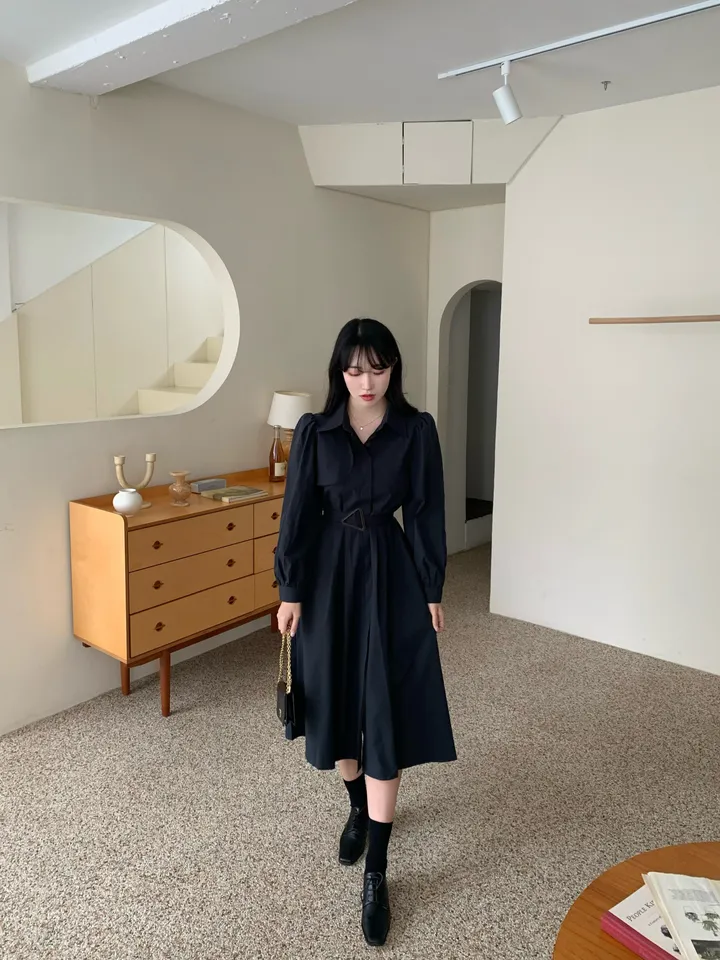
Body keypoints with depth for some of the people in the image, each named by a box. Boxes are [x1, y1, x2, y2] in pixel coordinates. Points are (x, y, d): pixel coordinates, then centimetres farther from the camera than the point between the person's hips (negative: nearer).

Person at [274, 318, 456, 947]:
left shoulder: (417, 430, -4)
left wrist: (432, 591, 0)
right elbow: (298, 513, -1)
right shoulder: (314, 431, -2)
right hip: (330, 575, 2)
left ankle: (376, 871, 10)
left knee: (386, 713, -2)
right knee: (339, 700, 15)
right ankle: (358, 808, 42)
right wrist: (290, 591, -2)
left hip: (391, 576, -2)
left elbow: (426, 514, -1)